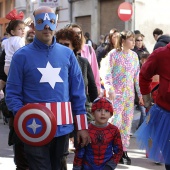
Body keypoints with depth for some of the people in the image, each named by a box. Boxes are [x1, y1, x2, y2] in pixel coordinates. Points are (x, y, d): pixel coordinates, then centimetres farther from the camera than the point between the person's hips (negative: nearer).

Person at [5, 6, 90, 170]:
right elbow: (12, 93, -4)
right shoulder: (22, 55, -2)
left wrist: (82, 126, 5)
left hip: (62, 127, 4)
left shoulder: (67, 54, 8)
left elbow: (78, 93, 9)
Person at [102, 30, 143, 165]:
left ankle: (124, 152, 11)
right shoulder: (113, 54, -4)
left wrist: (140, 94, 10)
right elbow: (107, 73, -8)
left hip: (129, 93, 5)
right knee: (115, 121, -11)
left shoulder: (134, 55, 9)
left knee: (127, 122, 5)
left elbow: (137, 75, 12)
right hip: (116, 93, -4)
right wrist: (109, 89, -21)